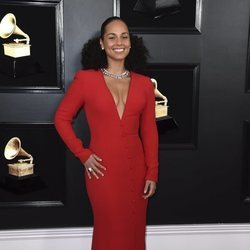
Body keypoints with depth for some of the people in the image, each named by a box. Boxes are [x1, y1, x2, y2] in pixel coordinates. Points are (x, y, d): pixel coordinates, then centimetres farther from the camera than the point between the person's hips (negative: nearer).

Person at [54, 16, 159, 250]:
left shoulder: (144, 83, 3)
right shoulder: (85, 78, -5)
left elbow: (149, 130, 5)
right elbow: (62, 118, 2)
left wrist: (152, 172, 2)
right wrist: (82, 154, -4)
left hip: (136, 168, 3)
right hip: (103, 169, -3)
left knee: (134, 229, 15)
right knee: (110, 230, 10)